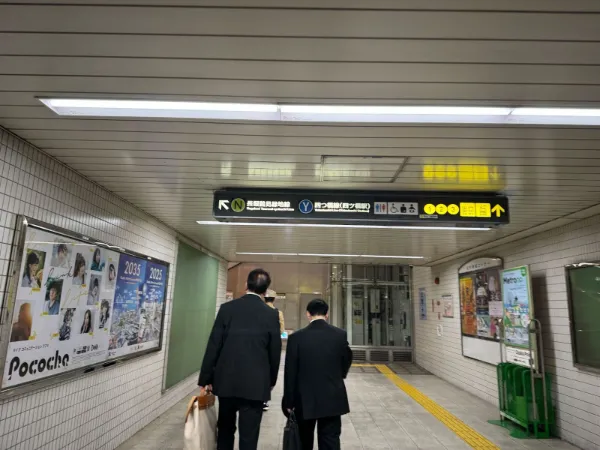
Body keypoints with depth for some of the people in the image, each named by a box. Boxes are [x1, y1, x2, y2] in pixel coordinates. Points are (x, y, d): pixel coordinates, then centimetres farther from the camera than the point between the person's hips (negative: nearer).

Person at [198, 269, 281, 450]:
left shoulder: (227, 308, -3)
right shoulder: (271, 314, -6)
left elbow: (213, 346, -3)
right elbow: (275, 352, 0)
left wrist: (205, 379, 5)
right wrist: (271, 381, 15)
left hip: (226, 380, 2)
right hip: (255, 383, -2)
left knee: (225, 430, 22)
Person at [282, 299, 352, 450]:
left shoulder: (296, 337, -11)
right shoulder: (340, 335, -7)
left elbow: (290, 373, -8)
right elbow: (347, 361, 7)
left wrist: (289, 402, 3)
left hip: (305, 399, 0)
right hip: (333, 399, 1)